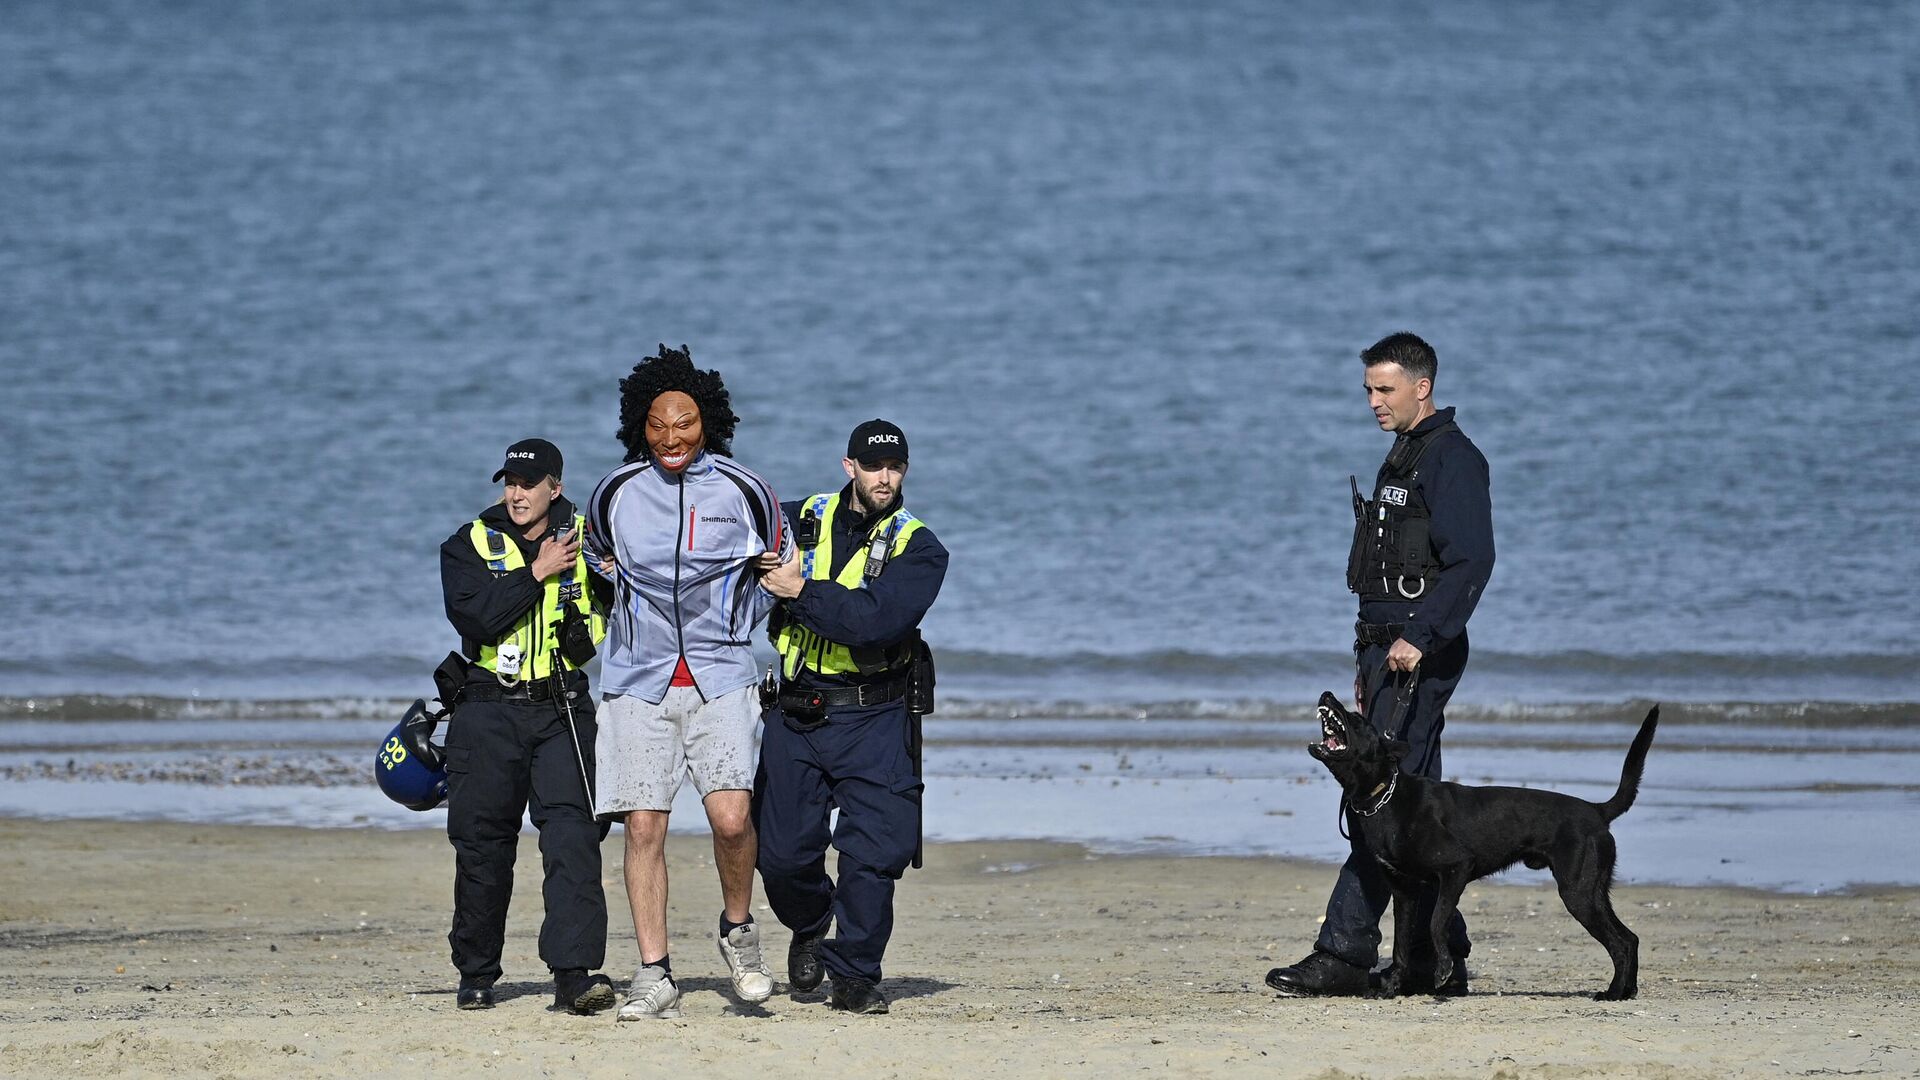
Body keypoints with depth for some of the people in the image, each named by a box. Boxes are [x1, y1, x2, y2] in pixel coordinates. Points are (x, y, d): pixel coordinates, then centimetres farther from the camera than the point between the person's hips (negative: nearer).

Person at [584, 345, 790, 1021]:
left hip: (718, 679, -1)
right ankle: (654, 976, 2)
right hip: (637, 680, 1)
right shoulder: (615, 494, 2)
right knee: (643, 827, -4)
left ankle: (738, 928, 10)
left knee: (730, 815, -17)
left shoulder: (743, 491, -2)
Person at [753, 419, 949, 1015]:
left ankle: (854, 976, 3)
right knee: (782, 853, 4)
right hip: (796, 714, 3)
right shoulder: (804, 520, 6)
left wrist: (803, 592, -20)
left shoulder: (917, 548, -4)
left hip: (872, 719, -3)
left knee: (876, 850, -11)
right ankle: (811, 923, 37)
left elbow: (878, 619, -20)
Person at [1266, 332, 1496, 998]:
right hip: (1390, 649, 11)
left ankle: (1346, 953, -17)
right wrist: (1370, 662, 24)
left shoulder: (1451, 459, -10)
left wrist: (1419, 638, -26)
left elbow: (1472, 561, -21)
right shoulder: (1403, 459, 21)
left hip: (1420, 655, -11)